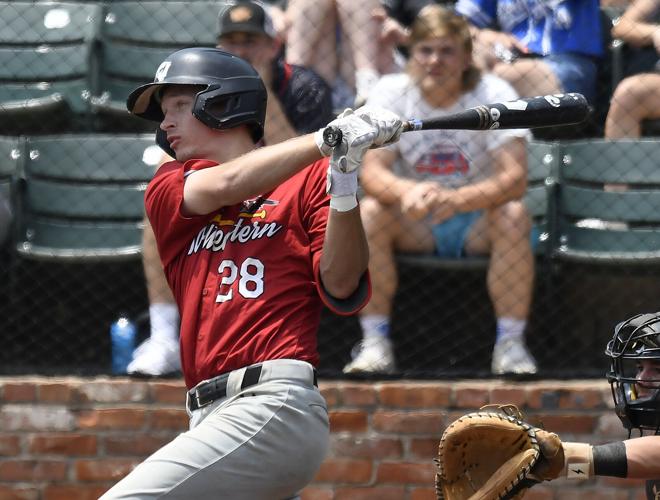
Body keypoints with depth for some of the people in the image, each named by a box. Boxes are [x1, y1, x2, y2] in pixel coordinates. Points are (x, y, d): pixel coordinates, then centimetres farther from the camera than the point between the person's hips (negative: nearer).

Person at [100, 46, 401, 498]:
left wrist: (344, 185, -19)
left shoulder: (308, 178, 6)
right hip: (212, 416, 6)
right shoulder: (167, 189, 18)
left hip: (274, 406, -6)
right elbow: (224, 186, -5)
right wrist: (329, 139, -14)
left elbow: (342, 290, -5)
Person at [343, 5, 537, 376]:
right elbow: (372, 172, -17)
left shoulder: (494, 95, -12)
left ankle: (511, 344, -24)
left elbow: (515, 178, -25)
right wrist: (406, 192, -43)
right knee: (368, 212, -28)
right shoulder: (392, 93, -6)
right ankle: (375, 344, -23)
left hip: (478, 223, -1)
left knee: (514, 215, -32)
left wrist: (458, 199, -45)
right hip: (414, 227, 1)